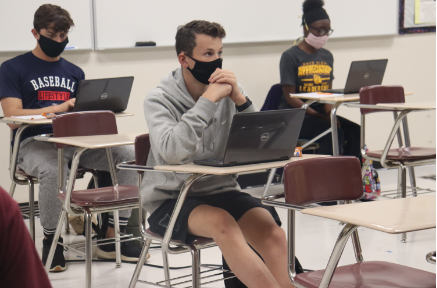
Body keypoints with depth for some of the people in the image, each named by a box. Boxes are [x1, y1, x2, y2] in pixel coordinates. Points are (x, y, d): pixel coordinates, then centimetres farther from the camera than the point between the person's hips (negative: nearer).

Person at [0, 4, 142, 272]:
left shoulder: (74, 72, 22)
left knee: (129, 156, -19)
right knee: (53, 171, -40)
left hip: (75, 140, 5)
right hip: (34, 142, -5)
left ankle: (112, 238, -14)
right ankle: (51, 240, -16)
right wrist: (58, 108, -16)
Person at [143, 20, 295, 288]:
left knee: (272, 233, -24)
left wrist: (240, 100, -16)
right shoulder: (159, 99, -6)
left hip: (221, 191, 4)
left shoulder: (230, 92, 5)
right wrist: (208, 100, -23)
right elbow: (173, 152, -26)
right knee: (221, 222, -32)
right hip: (170, 200, -3)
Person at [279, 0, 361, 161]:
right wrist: (319, 116, -20)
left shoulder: (327, 56, 14)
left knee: (355, 131, -19)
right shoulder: (290, 57, -5)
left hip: (321, 113, 6)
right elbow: (290, 98, -11)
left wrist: (330, 112, -10)